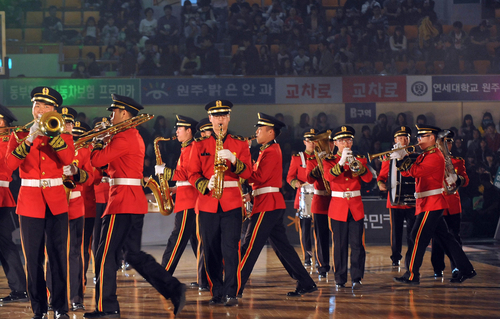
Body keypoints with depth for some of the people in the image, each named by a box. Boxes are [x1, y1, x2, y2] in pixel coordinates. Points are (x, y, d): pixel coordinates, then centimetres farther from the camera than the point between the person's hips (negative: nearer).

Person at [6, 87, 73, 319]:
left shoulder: (62, 135, 7)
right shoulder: (19, 136, 5)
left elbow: (68, 159, -14)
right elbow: (10, 164, -12)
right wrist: (30, 139, -19)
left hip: (56, 201, 0)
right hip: (30, 201, 0)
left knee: (58, 254, -4)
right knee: (34, 257, 0)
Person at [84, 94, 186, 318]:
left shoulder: (124, 137, -14)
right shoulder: (135, 137, 18)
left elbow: (97, 160, -17)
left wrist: (98, 144, 2)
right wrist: (106, 143, 14)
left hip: (123, 203, -10)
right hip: (136, 203, 10)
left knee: (106, 255, -2)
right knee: (133, 253, 13)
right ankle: (174, 290, 6)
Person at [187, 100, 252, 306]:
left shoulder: (240, 144, 10)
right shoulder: (199, 146, 11)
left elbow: (247, 173, 1)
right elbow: (193, 174, 6)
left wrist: (233, 159, -17)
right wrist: (206, 185, -13)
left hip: (232, 203, -1)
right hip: (208, 202, 2)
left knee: (230, 248, -11)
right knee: (211, 251, 2)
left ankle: (231, 293, -10)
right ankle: (217, 293, 11)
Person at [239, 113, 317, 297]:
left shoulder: (271, 151, -12)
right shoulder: (271, 150, 19)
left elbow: (260, 177, -22)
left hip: (267, 205, -10)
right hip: (275, 204, 10)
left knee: (250, 246, -9)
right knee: (282, 246, 12)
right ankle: (306, 284, 13)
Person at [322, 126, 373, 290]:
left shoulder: (359, 159, 10)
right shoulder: (329, 160, 5)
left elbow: (368, 178, -7)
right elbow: (328, 176, -16)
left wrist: (358, 165, -23)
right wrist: (341, 162, -25)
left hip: (356, 207, 1)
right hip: (338, 207, -1)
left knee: (357, 244, -5)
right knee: (339, 245, -1)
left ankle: (356, 278, -2)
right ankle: (340, 279, 5)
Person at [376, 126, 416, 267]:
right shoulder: (389, 157, 8)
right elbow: (382, 176, 10)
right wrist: (380, 184, -11)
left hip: (412, 201, 0)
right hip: (395, 200, 0)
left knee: (412, 229, -1)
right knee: (396, 230, 4)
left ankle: (411, 258, 7)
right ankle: (396, 258, 13)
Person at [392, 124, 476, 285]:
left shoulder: (435, 157, -14)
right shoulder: (424, 156, 17)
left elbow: (416, 171, -26)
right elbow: (407, 173, 13)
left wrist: (403, 158, -21)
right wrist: (401, 158, -3)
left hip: (431, 205, -10)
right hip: (426, 204, 10)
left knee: (418, 238, -8)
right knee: (444, 237, 11)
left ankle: (412, 275, -5)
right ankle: (466, 270, 15)